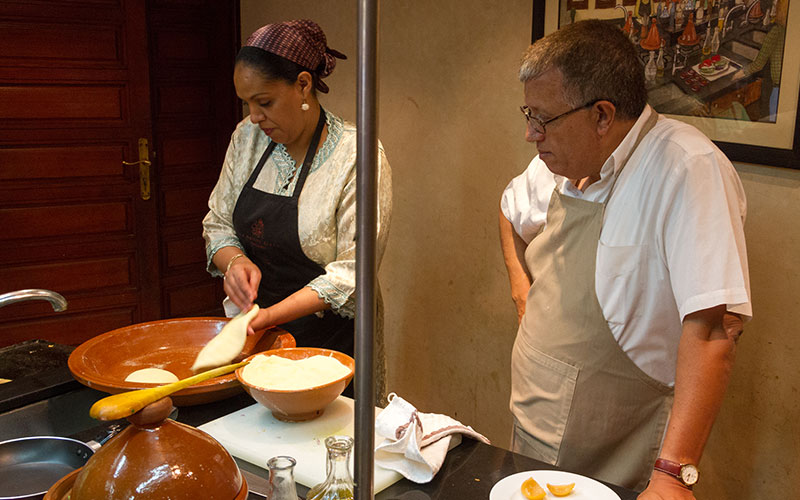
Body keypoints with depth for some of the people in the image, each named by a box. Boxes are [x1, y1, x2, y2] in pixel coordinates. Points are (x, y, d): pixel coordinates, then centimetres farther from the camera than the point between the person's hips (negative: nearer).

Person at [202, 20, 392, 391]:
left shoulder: (358, 158, -17)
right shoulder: (248, 137, 1)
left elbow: (351, 274, -19)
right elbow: (218, 224, 8)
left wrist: (270, 315, -26)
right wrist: (234, 261, -15)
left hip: (329, 343, -5)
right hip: (255, 332, 5)